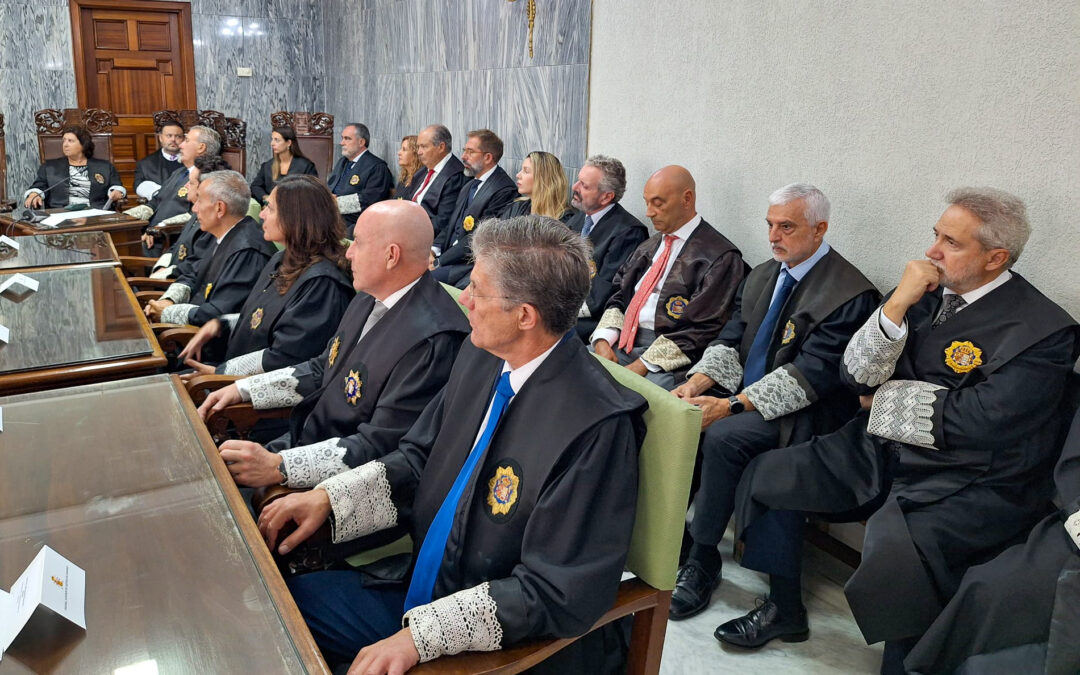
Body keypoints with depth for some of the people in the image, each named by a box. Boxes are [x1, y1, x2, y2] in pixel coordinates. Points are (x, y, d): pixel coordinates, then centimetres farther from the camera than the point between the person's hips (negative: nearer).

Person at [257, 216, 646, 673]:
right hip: (424, 588, 7)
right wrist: (328, 496, -6)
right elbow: (419, 458, 7)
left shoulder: (599, 426, -28)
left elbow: (557, 595, -26)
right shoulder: (481, 355, -4)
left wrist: (420, 636, -28)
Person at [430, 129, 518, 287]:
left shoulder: (504, 191, -14)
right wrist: (434, 249, -2)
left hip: (472, 264, -8)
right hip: (450, 255, 8)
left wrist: (439, 262, -16)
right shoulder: (469, 186, 18)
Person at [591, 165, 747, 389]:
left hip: (668, 359, -7)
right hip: (621, 343, 7)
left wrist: (643, 365, -17)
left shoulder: (721, 257, -5)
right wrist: (603, 340, -3)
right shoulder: (650, 246, 20)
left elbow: (703, 330, -12)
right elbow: (618, 297, 18)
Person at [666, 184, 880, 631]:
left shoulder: (851, 294, -13)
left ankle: (703, 559, -11)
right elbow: (729, 342, 8)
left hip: (799, 412, -7)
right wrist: (696, 383, -12)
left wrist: (731, 405, -26)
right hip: (744, 394, 7)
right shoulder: (760, 276, 12)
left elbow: (811, 375, -21)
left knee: (723, 435, -30)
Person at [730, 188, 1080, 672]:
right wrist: (897, 304, -13)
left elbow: (977, 424, -20)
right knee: (762, 477, -2)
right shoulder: (927, 291, 5)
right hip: (879, 452, 7)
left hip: (966, 486, -6)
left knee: (894, 556, -34)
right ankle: (783, 608, 18)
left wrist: (885, 399, -6)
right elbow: (855, 377, 1)